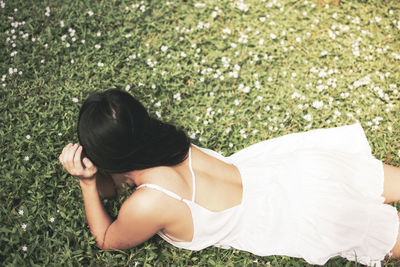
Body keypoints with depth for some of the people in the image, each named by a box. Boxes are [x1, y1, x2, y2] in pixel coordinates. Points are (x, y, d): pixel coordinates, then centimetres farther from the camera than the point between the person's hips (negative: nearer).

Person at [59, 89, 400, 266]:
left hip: (303, 215, -6)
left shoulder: (147, 204, -27)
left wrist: (87, 182, -12)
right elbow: (109, 183, 12)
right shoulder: (154, 141, -7)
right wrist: (88, 174, -9)